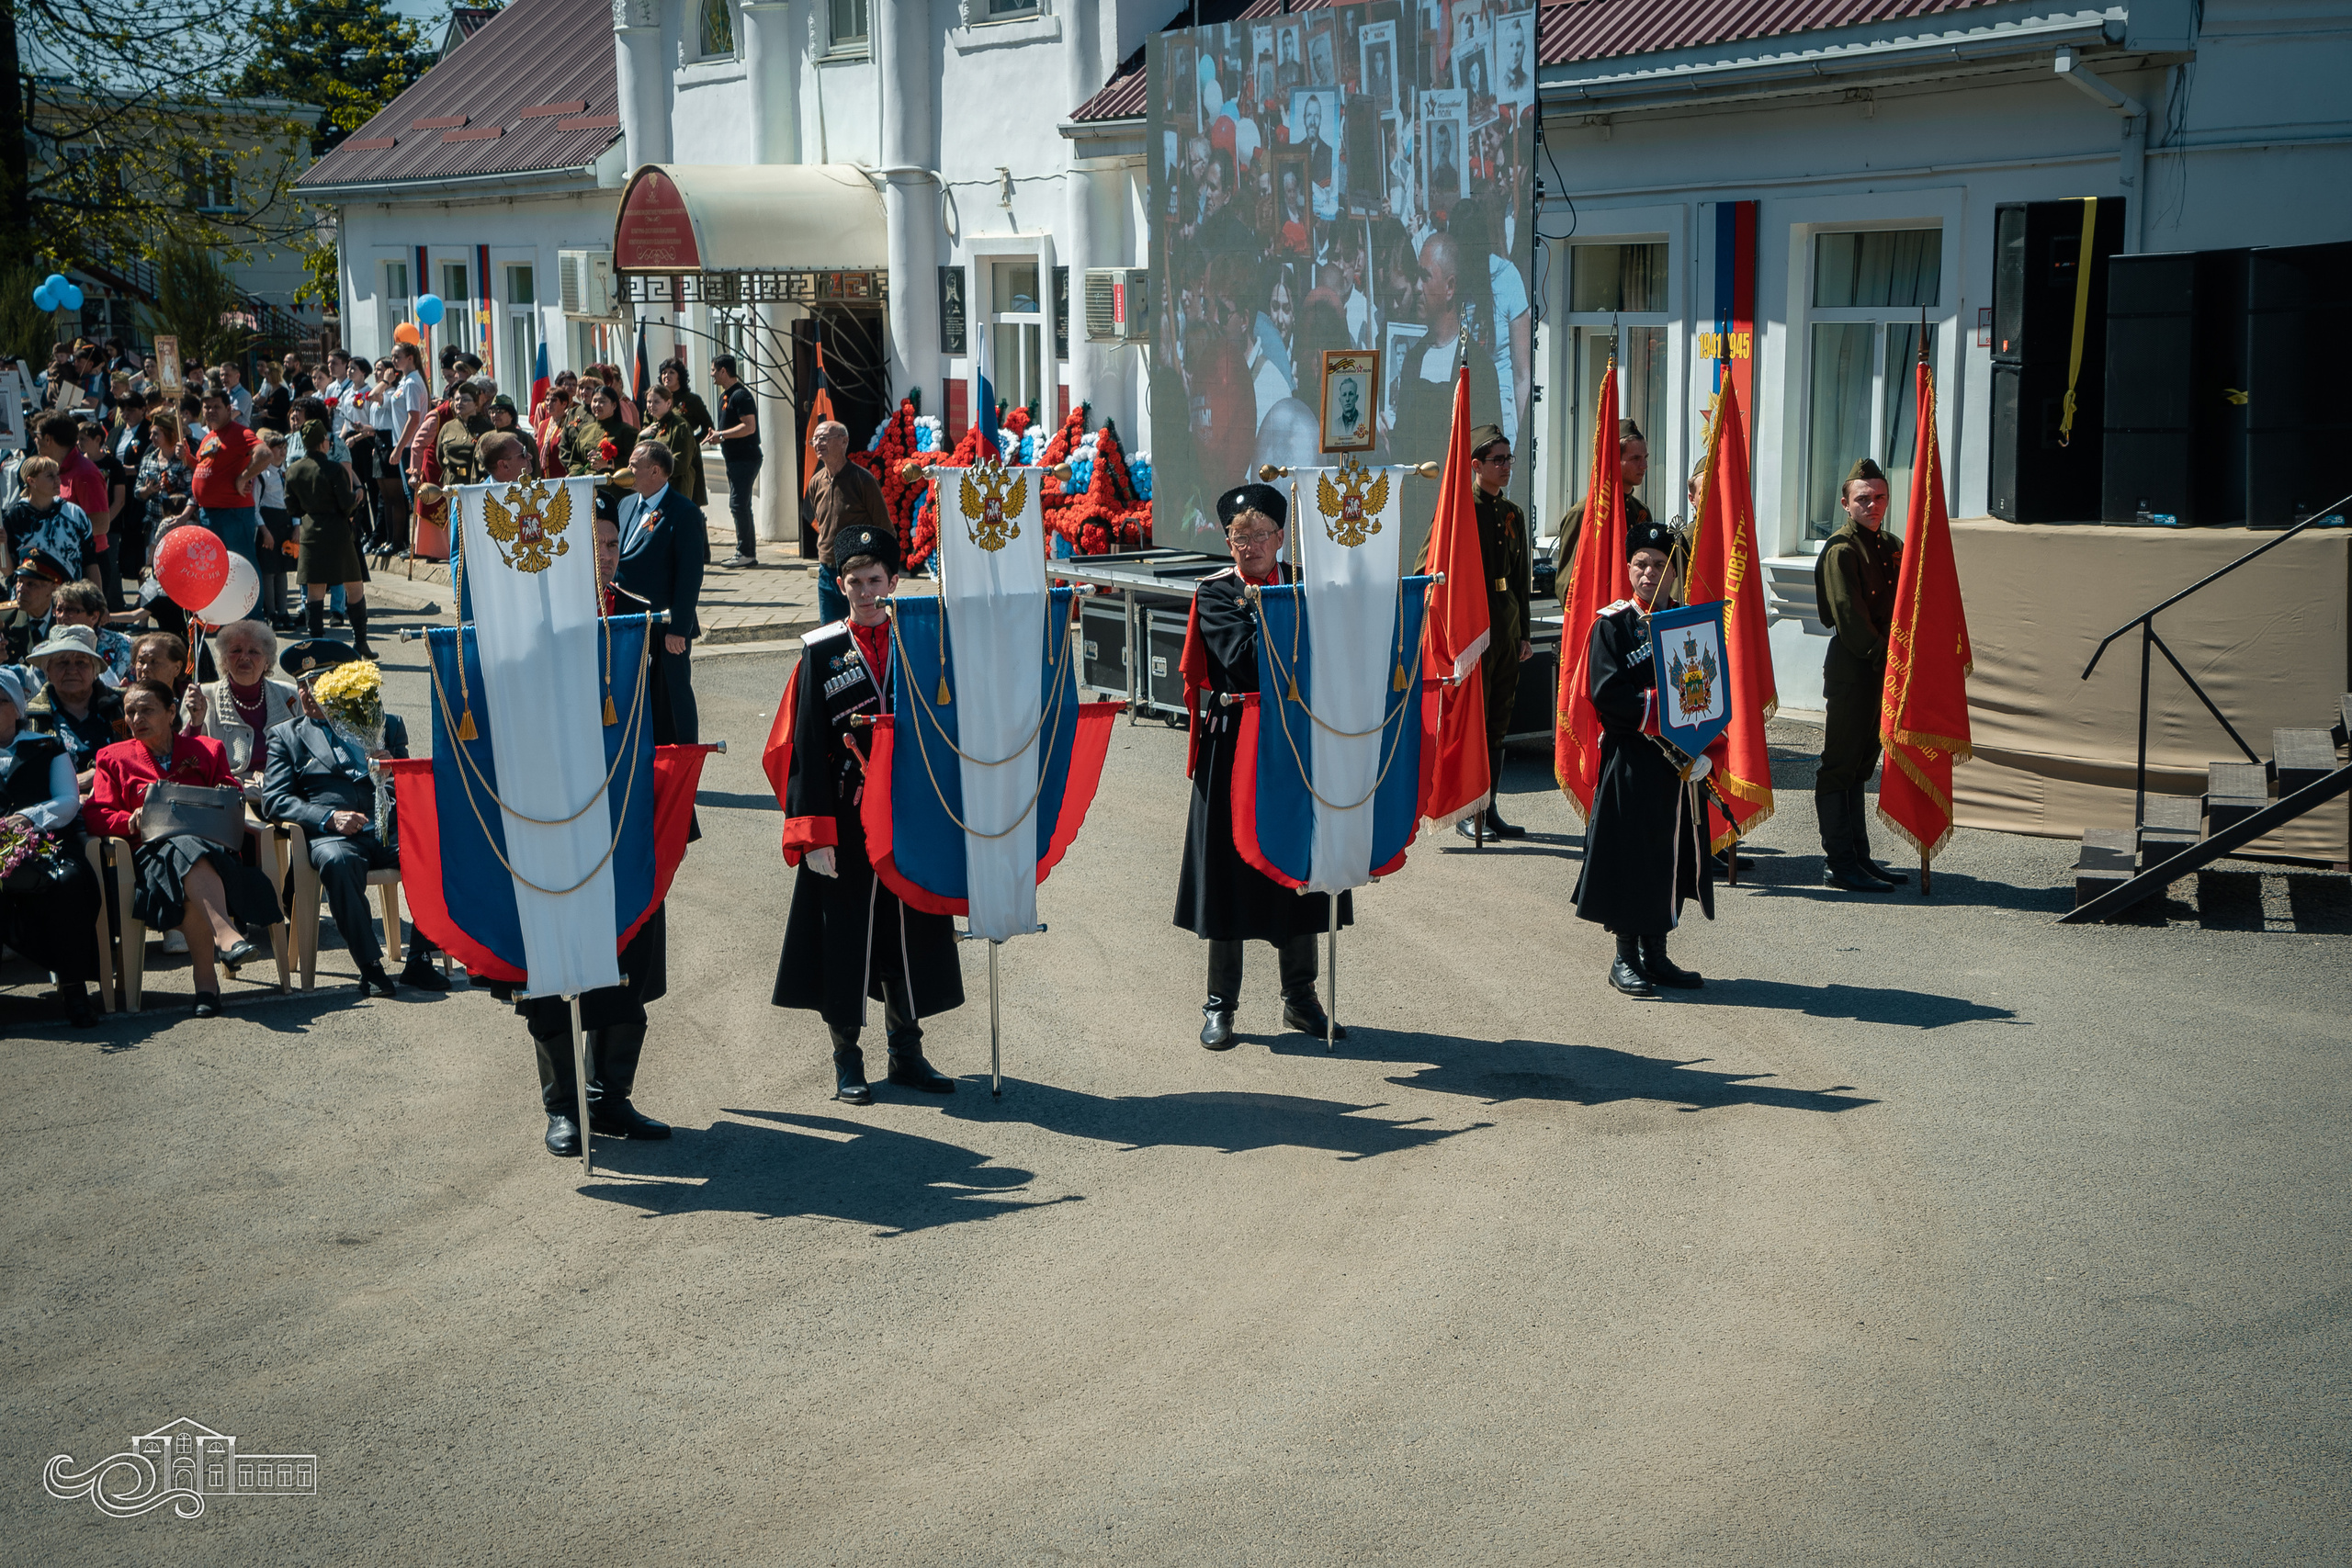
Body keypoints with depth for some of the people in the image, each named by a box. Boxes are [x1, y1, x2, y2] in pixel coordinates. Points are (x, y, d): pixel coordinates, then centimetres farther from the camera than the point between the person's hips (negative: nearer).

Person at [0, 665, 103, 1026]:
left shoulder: (47, 748, 22)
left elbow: (69, 801, 9)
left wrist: (30, 817, -13)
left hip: (48, 842, 0)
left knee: (71, 880, -35)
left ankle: (72, 986, -27)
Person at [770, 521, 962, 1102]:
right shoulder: (822, 652, -2)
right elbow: (806, 748, -5)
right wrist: (813, 834, -12)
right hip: (845, 822, -2)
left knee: (909, 930, 9)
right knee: (845, 935, 4)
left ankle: (906, 1053, 23)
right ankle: (847, 1062, 16)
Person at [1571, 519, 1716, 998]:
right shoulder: (1611, 626, -4)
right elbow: (1608, 694, -13)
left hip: (1682, 762, 5)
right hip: (1630, 763, -4)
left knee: (1673, 855, 9)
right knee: (1628, 855, -1)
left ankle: (1656, 955, 20)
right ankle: (1626, 959, 10)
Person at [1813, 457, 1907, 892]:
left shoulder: (1892, 547, 14)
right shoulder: (1841, 549, -11)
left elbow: (1899, 609, 17)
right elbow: (1849, 615, -17)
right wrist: (1879, 657, -18)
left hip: (1881, 666, 8)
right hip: (1849, 666, -8)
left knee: (1861, 765, 14)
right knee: (1839, 765, -4)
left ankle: (1859, 856, 21)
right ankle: (1838, 863, -2)